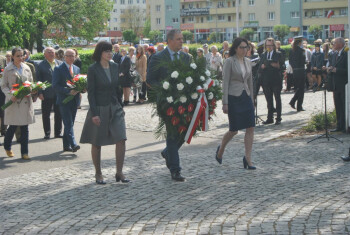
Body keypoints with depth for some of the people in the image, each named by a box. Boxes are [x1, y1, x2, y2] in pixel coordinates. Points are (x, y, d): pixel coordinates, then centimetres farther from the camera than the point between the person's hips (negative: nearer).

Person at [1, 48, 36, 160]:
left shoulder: (26, 68, 9)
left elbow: (31, 83, 15)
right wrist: (10, 96, -16)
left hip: (25, 100, 3)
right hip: (13, 101, -3)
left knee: (25, 127, 1)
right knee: (13, 126, 0)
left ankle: (24, 152, 6)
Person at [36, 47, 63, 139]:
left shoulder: (60, 63, 8)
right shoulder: (41, 65, -1)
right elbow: (38, 80, -3)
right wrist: (40, 93, -10)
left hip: (59, 93, 3)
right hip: (47, 94, -3)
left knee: (59, 114, 7)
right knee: (46, 114, 4)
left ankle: (58, 132, 18)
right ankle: (47, 133, 14)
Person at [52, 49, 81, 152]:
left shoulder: (77, 69, 15)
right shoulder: (58, 69, -4)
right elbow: (55, 85, -11)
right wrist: (68, 91, -22)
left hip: (74, 100, 6)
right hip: (64, 100, -6)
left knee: (69, 124, 10)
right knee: (68, 123, -14)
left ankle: (66, 145, 17)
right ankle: (73, 144, -22)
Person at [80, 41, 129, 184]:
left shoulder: (115, 67, 7)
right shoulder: (93, 69, -8)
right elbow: (91, 92, -10)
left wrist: (120, 106, 12)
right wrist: (94, 113, -14)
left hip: (115, 108, 4)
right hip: (99, 109, -4)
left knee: (121, 139, -7)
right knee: (97, 143, 6)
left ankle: (119, 173, 2)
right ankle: (98, 174, 19)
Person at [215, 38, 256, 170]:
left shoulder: (248, 62, 11)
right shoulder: (230, 62, -8)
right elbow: (225, 83, -10)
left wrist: (252, 99, 16)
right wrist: (225, 103, -13)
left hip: (246, 97, 6)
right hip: (233, 98, -6)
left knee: (250, 128, -4)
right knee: (234, 130, 0)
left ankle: (248, 159, 1)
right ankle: (221, 149, 28)